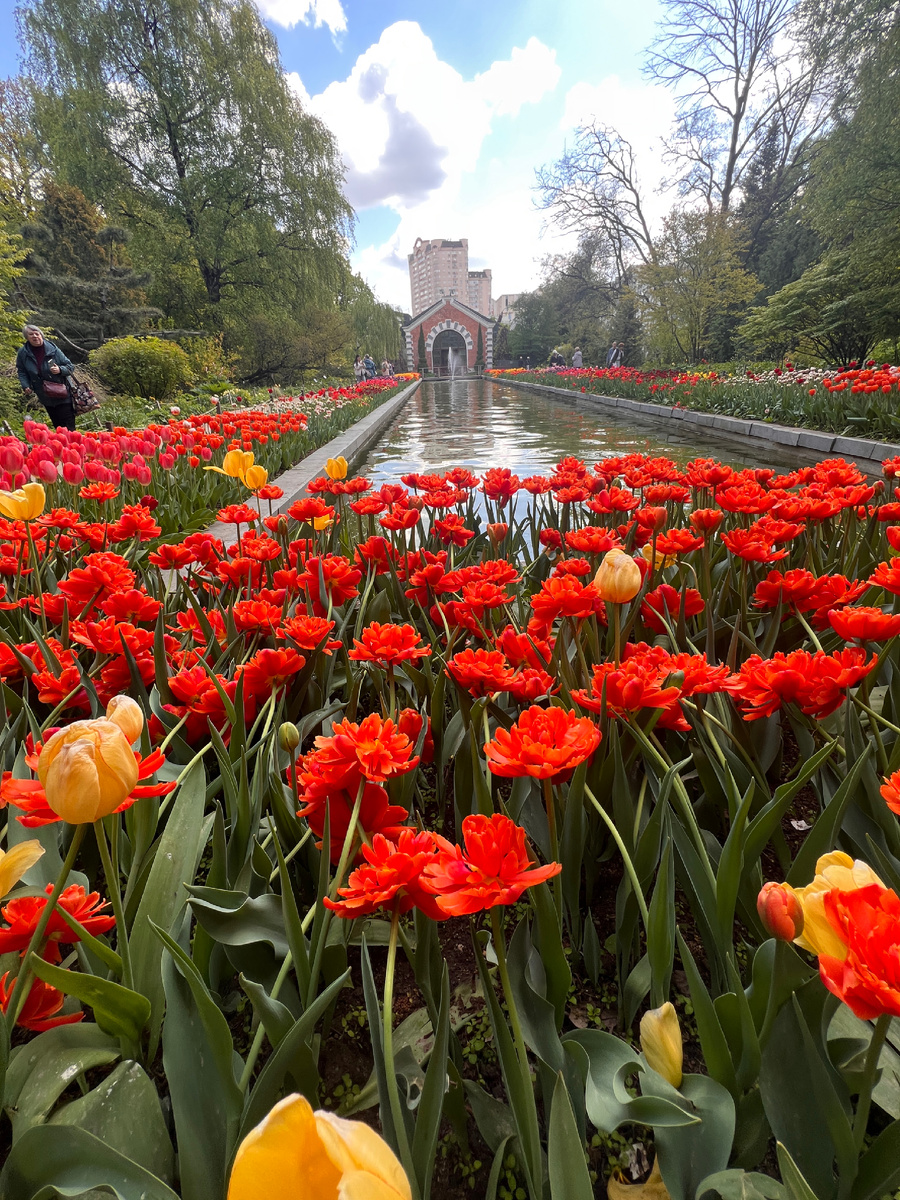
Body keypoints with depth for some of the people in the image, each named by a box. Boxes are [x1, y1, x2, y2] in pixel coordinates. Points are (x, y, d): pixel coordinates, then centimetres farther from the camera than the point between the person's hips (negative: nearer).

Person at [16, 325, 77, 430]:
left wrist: (60, 370, -23)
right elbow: (21, 371, 11)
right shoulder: (23, 353, -2)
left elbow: (70, 367, -3)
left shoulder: (53, 349, -9)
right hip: (45, 397, 3)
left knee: (68, 426, -8)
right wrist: (25, 386, -4)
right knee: (57, 425, 10)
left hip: (62, 395, -3)